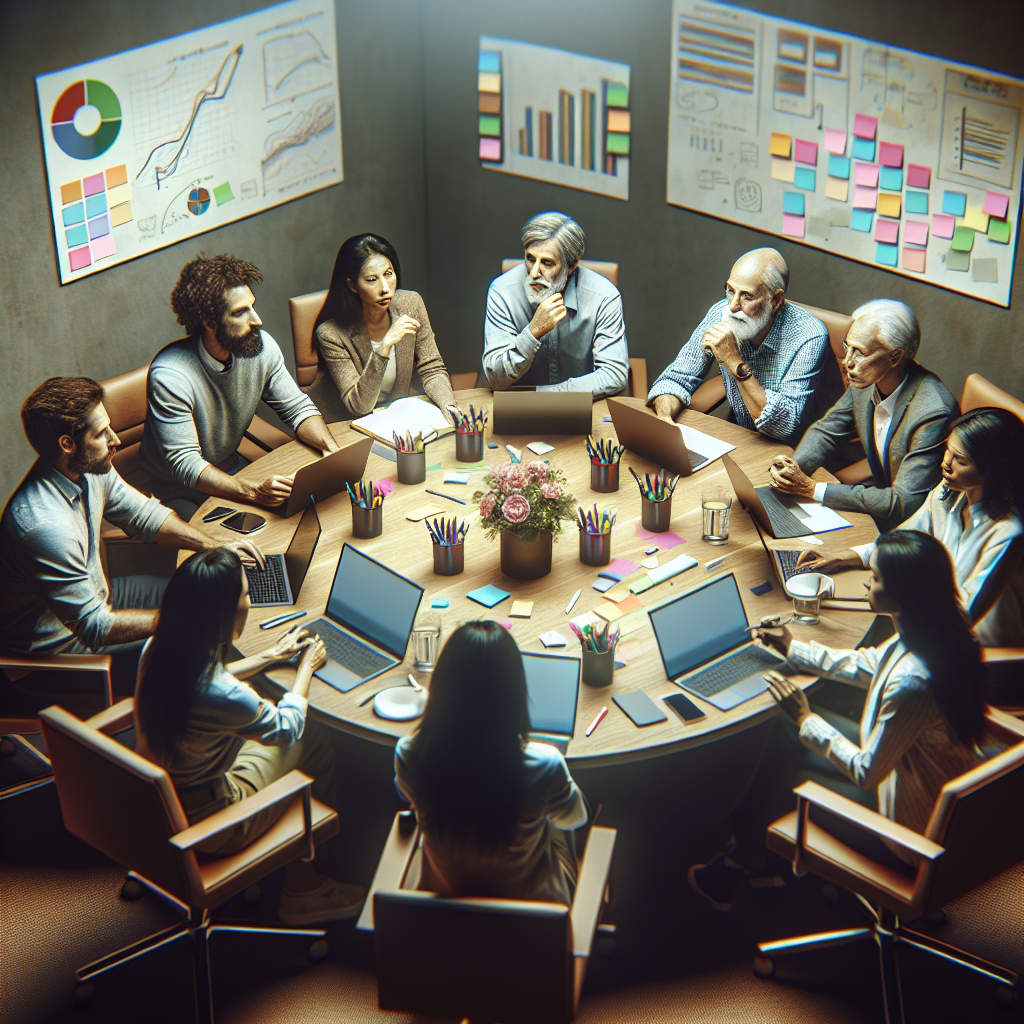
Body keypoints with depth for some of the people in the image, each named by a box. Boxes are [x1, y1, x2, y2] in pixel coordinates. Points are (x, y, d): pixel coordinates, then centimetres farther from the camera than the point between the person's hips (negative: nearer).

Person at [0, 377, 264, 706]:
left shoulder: (89, 468, -10)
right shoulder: (45, 525, -37)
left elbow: (143, 513, 8)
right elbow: (95, 627, -30)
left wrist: (213, 546, -5)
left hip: (91, 598, 9)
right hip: (60, 645, -9)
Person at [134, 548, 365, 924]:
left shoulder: (159, 650, -13)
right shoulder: (226, 698, -34)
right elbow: (287, 726, -10)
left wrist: (269, 657, 20)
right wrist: (307, 666, 7)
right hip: (201, 823, -7)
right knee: (314, 744, 8)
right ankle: (303, 886, 27)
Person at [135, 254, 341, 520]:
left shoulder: (262, 346, -10)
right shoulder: (170, 376, -29)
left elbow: (297, 408, 1)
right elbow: (185, 463, -30)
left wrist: (332, 447, -21)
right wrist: (252, 491, -45)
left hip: (232, 468, 6)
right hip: (174, 489, -6)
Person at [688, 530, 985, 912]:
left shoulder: (911, 683, -36)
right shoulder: (937, 634, -8)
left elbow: (867, 772, -24)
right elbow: (868, 666, 12)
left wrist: (806, 719, -13)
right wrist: (794, 649, 18)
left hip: (910, 831, -8)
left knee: (781, 776, 8)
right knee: (783, 738, 12)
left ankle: (739, 864, 37)